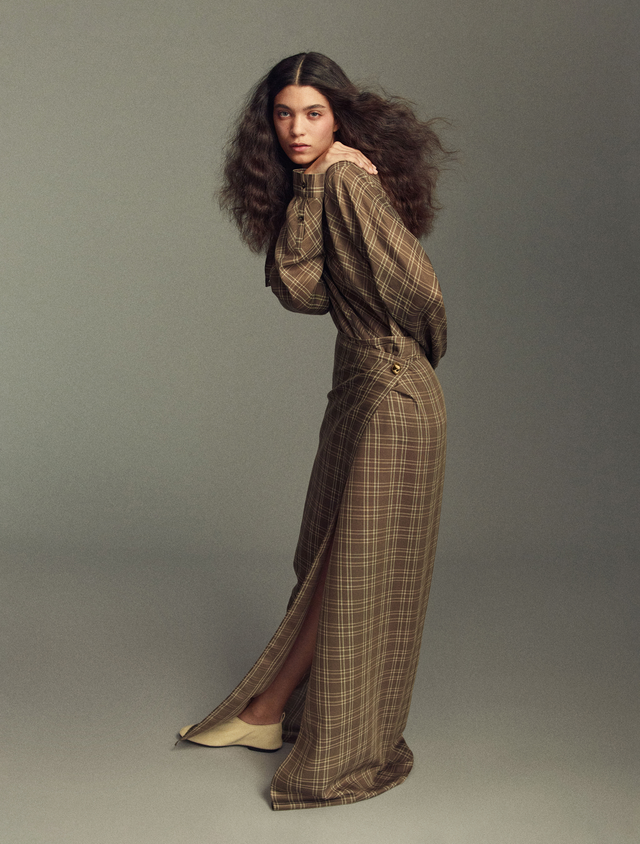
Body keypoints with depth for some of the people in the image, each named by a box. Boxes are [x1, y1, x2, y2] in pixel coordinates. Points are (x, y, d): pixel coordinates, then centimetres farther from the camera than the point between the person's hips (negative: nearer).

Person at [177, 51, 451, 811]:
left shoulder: (351, 181, -16)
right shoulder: (311, 188, 11)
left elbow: (416, 288, -21)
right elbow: (300, 290, -5)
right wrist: (305, 192, -11)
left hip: (390, 394, -9)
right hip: (359, 387, 9)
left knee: (357, 566, 4)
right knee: (329, 559, 16)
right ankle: (271, 712, 27)